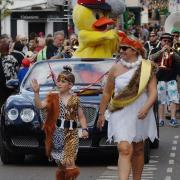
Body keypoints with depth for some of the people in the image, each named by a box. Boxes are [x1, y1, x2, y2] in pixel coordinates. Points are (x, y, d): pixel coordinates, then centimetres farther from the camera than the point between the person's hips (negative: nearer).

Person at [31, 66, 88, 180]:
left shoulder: (75, 100, 4)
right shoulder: (53, 98, 5)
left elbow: (81, 117, 8)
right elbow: (40, 105, -8)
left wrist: (84, 129, -6)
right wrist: (36, 93, -21)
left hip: (71, 133, -2)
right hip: (57, 134, 2)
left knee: (68, 161, -14)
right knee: (61, 164, 7)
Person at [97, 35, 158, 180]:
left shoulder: (147, 68, -4)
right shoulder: (116, 69, -3)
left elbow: (153, 92, -8)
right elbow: (107, 93, 6)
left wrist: (146, 108, -25)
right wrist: (102, 114, 9)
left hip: (140, 115, 1)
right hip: (121, 115, -1)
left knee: (138, 150, 16)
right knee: (125, 150, -14)